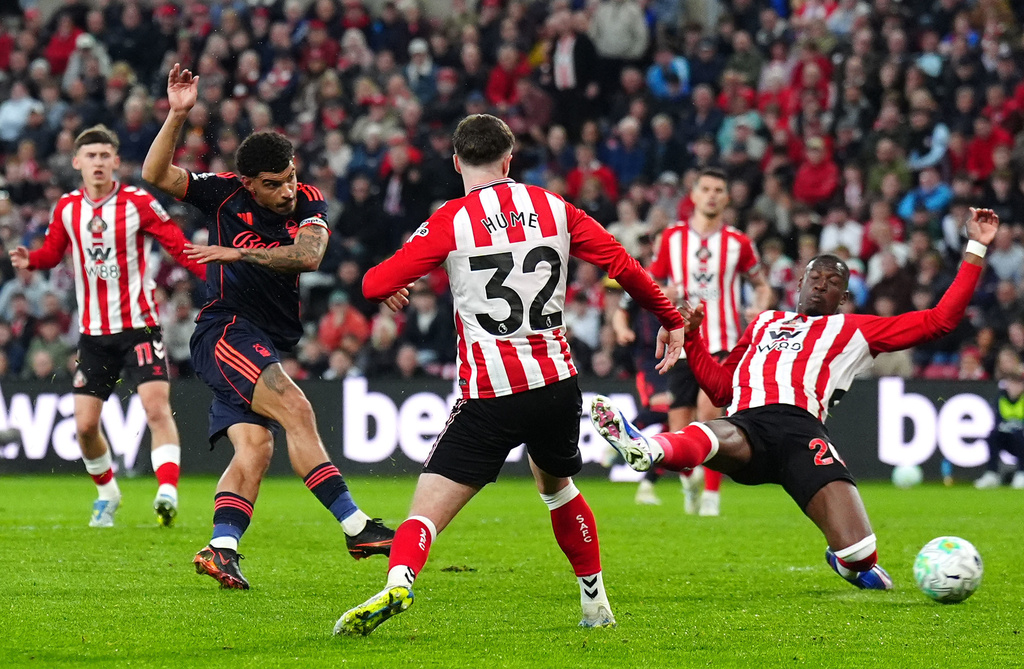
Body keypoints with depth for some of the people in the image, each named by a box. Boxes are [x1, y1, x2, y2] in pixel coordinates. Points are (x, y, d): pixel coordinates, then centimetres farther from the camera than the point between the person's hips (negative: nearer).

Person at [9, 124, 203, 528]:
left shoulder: (138, 203, -9)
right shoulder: (67, 208, 3)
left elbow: (177, 244, -10)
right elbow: (53, 251, 15)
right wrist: (30, 261, -8)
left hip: (138, 325, -4)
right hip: (93, 331, 4)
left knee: (157, 406, -21)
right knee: (85, 423, 3)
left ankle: (167, 491, -27)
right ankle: (107, 492, 27)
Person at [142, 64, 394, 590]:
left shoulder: (308, 202, 3)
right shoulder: (226, 194, -3)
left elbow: (308, 255, -15)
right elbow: (156, 174, -10)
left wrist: (237, 253, -20)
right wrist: (177, 116, -21)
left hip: (268, 346, 6)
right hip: (227, 330, -6)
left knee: (255, 447, -9)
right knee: (296, 411, -22)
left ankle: (221, 549, -13)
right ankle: (356, 527, -27)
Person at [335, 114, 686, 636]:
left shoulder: (450, 221, -5)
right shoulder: (552, 208, 7)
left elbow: (375, 284, -8)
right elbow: (623, 265, 11)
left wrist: (392, 293, 17)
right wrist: (671, 320, 26)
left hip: (488, 395, -4)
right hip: (556, 385, 4)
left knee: (427, 510, -8)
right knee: (557, 485, 31)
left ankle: (398, 580, -36)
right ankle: (596, 605, 35)